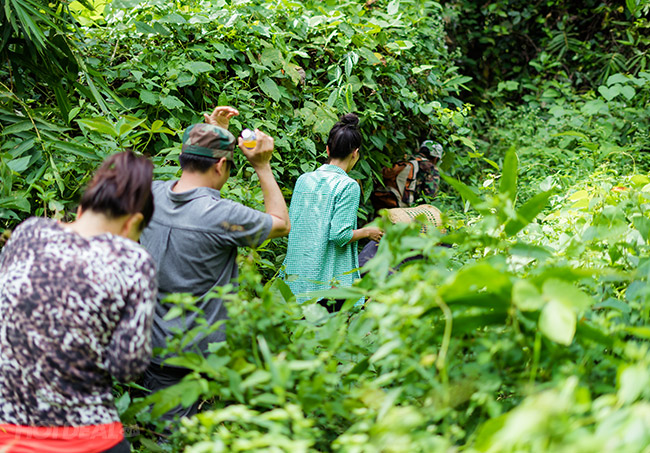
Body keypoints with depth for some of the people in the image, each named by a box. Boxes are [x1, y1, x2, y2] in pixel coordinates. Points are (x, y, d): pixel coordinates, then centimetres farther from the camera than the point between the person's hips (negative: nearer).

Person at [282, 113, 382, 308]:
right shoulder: (348, 186, -12)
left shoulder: (303, 180, 6)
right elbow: (340, 235, -17)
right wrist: (367, 232, 0)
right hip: (330, 278, -6)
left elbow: (290, 225, 11)